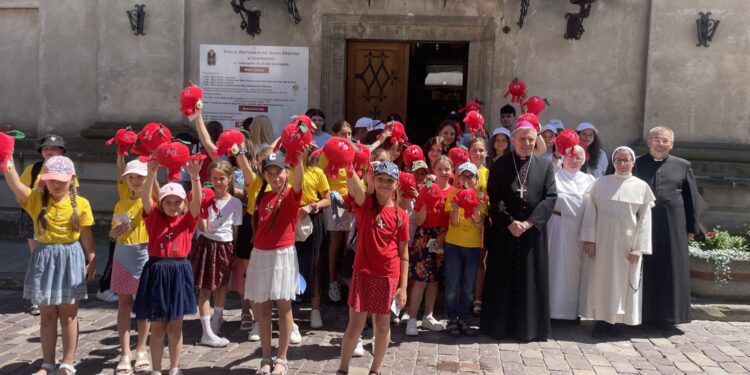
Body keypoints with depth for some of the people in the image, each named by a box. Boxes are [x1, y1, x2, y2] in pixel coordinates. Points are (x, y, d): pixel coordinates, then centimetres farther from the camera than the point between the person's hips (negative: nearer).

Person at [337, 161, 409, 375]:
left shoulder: (401, 215, 1)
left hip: (389, 277, 2)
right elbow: (353, 183, -25)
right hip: (363, 273, -2)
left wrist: (403, 286, 0)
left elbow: (403, 253, 4)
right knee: (355, 325, 2)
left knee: (383, 325, 12)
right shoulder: (364, 203, -3)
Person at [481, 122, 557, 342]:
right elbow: (493, 198, -3)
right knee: (502, 280, 6)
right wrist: (509, 222, -14)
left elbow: (550, 197, -3)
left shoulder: (545, 165, 4)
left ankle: (528, 327, 17)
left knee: (531, 280, 6)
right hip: (504, 231, -1)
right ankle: (499, 326, 16)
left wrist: (529, 222, -13)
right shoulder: (500, 165, 2)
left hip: (533, 231, 1)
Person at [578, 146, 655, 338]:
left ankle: (613, 320, 16)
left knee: (622, 281, 5)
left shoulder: (641, 187, 2)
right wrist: (589, 239, -7)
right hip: (601, 240, 0)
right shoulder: (601, 183, 2)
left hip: (627, 243, 0)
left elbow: (645, 219, -1)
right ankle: (601, 320, 13)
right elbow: (590, 211, 0)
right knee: (600, 278, 4)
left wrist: (639, 247, -8)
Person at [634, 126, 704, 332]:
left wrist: (692, 227, 4)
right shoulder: (636, 164, 6)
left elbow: (692, 197, 9)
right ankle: (642, 314, 13)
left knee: (671, 269, 5)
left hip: (672, 226, 1)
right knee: (643, 270, 4)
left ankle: (667, 316, 15)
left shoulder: (683, 166, 8)